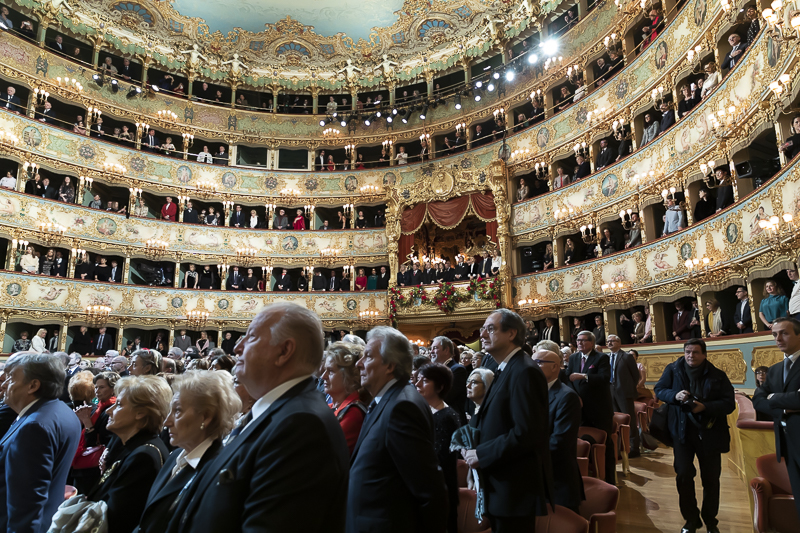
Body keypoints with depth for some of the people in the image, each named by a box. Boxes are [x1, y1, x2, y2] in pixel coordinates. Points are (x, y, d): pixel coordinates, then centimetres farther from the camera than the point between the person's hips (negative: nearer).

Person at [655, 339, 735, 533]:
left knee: (711, 478, 11)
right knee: (683, 475, -1)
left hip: (710, 433, 0)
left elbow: (729, 404, -9)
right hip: (682, 430, 0)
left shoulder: (718, 376, -5)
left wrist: (705, 406, -24)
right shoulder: (672, 370, -3)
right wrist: (674, 395, -20)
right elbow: (659, 390, 1)